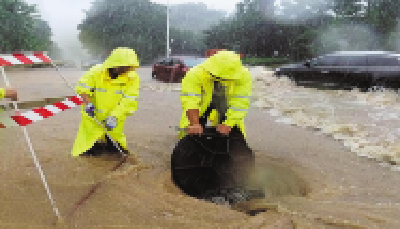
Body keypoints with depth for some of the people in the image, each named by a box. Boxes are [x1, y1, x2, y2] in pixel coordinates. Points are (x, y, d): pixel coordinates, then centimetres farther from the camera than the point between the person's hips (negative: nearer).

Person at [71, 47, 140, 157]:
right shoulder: (97, 71, -14)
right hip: (94, 116, -1)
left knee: (116, 148, 7)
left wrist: (114, 117, -29)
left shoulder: (132, 78, -14)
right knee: (93, 151, 0)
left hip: (115, 119, 1)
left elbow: (129, 101, -19)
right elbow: (82, 87, -6)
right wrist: (88, 103, -22)